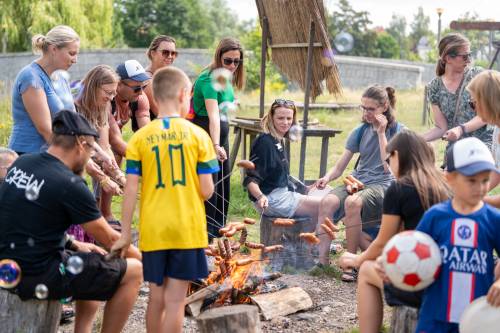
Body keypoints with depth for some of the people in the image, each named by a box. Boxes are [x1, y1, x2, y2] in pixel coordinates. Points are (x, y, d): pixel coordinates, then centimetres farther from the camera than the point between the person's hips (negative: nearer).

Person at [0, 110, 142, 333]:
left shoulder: (21, 163, 4)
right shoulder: (70, 185, -18)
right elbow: (109, 239, -7)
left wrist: (73, 245, 15)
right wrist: (139, 255, 10)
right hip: (37, 276, -8)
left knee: (94, 259, 28)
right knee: (133, 271, 1)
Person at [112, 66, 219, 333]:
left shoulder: (140, 138, -2)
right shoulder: (197, 135, -4)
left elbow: (131, 190, -5)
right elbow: (206, 191, -7)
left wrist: (125, 234, 2)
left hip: (153, 231, 2)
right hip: (188, 230, -2)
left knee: (156, 297, 15)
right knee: (175, 299, 2)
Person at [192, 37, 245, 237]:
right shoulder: (209, 79, -21)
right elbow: (213, 114, -35)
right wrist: (216, 145, -46)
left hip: (222, 132, 10)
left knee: (223, 185, 14)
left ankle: (217, 230, 25)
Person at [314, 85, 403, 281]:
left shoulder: (397, 131, -1)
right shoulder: (361, 131, 11)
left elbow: (389, 167, -12)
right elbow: (339, 167, 9)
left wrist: (381, 133, -11)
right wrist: (328, 177, -13)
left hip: (382, 185, -4)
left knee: (352, 202, -37)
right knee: (327, 202, -28)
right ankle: (323, 261, -29)